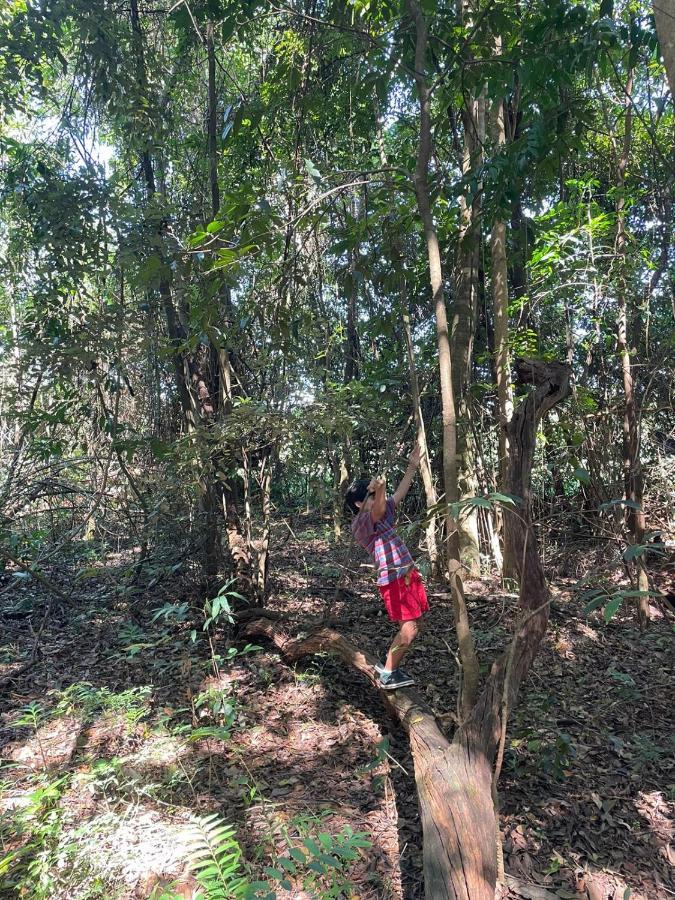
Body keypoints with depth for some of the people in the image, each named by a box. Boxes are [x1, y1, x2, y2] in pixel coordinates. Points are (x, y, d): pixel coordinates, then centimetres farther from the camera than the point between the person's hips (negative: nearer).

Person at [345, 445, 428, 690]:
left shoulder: (383, 515, 14)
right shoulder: (360, 524, -12)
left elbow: (400, 493, 19)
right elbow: (377, 511, -33)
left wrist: (412, 466, 15)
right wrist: (379, 489, -51)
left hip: (408, 574, 9)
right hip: (393, 580, -9)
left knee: (415, 624, 13)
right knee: (409, 629, -11)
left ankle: (391, 666, 25)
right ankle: (387, 674, 4)